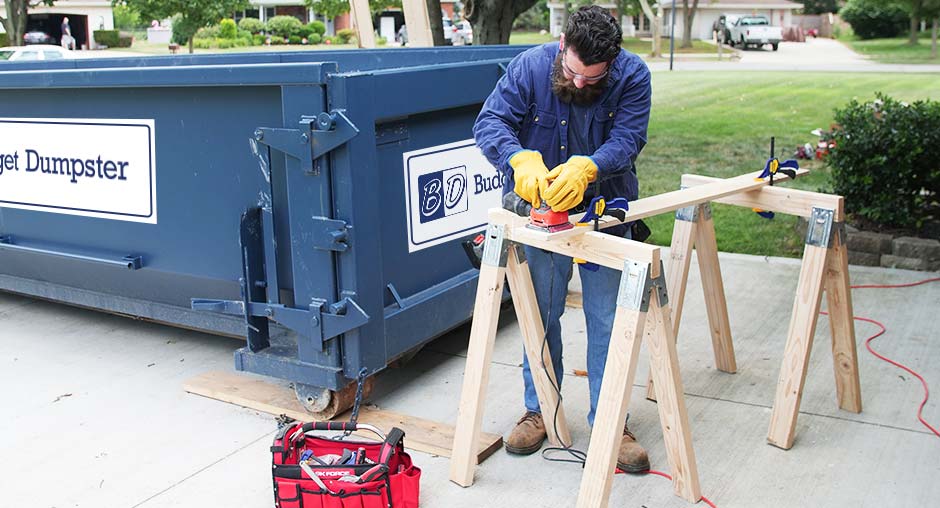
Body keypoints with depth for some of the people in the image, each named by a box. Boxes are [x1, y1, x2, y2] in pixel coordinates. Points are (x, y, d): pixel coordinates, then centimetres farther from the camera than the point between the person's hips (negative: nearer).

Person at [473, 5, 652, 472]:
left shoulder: (633, 76, -14)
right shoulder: (529, 67, -14)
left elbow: (626, 140, -22)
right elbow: (489, 122, -19)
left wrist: (585, 168, -42)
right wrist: (521, 160, -40)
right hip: (540, 208, 1)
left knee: (607, 318, 2)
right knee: (541, 314, 10)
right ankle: (539, 410, 26)